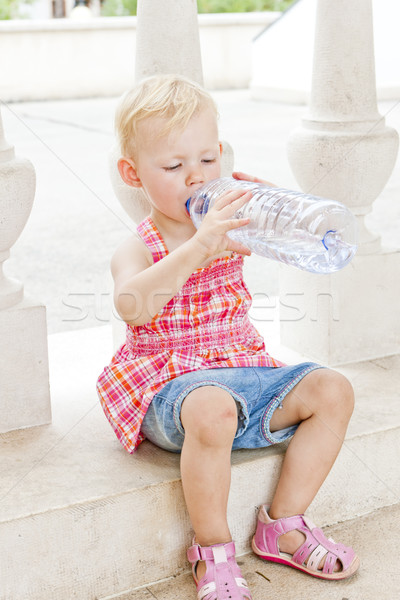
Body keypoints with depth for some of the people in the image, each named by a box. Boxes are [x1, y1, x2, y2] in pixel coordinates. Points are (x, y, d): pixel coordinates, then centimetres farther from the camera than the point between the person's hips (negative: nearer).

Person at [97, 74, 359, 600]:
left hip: (244, 370, 6)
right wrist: (199, 246, -40)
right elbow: (132, 305, -32)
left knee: (331, 389, -12)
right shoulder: (138, 250, -8)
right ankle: (213, 551, -16)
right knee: (212, 410, -38)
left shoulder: (234, 230, 5)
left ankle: (282, 524, 0)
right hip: (171, 386, -5)